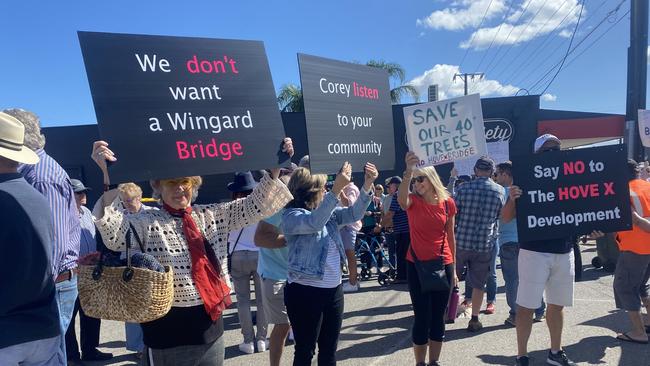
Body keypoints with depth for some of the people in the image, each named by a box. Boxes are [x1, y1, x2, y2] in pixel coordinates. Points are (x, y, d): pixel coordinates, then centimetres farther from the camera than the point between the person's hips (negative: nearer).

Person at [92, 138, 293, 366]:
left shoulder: (212, 216, 4)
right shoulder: (146, 223, -7)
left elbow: (256, 205, 0)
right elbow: (113, 235, -26)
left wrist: (276, 166, -9)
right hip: (168, 336, -4)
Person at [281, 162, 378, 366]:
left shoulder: (328, 212, 7)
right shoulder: (291, 216, -13)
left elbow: (354, 214, 1)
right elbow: (315, 222, -31)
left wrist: (367, 185, -12)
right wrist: (336, 189, -35)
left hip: (334, 290, 7)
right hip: (305, 292, -7)